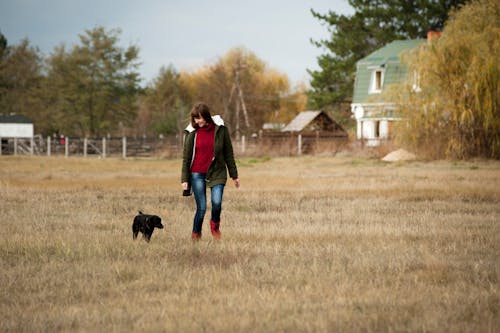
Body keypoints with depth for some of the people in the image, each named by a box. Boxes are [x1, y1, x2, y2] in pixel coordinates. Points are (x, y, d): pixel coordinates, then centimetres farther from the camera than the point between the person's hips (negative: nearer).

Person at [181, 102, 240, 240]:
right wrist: (184, 179, 1)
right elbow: (186, 156, 4)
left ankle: (215, 224, 13)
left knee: (217, 202, -18)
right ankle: (196, 235, 17)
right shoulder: (192, 132, 0)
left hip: (217, 172, 0)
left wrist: (234, 175, 6)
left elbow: (228, 152, 5)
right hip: (197, 174, 0)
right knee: (201, 208, -4)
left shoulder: (220, 129, -1)